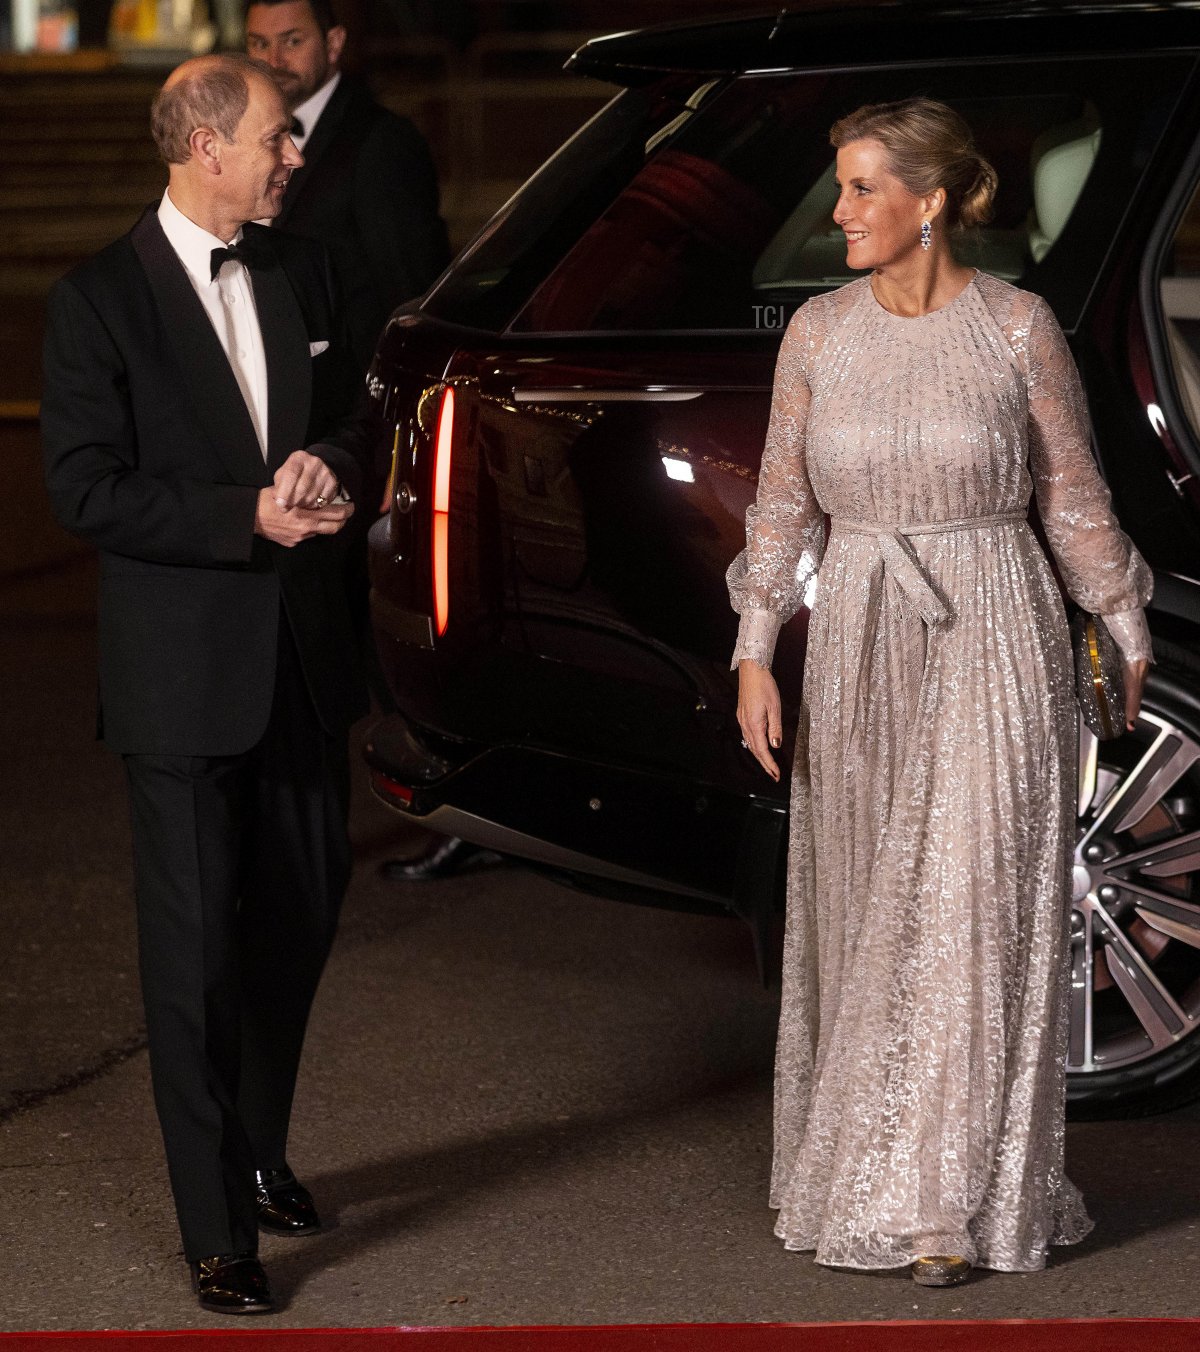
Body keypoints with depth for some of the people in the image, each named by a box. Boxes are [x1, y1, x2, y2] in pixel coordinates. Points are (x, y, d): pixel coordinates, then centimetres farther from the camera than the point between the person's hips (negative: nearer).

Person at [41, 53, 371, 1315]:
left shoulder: (299, 270, 7)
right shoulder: (100, 298, -12)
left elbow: (348, 417, 17)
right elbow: (85, 487, -14)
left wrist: (328, 466, -7)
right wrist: (248, 517, -20)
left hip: (302, 656, 6)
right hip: (184, 672, -6)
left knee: (301, 911, 17)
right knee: (197, 944, -1)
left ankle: (258, 1151, 37)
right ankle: (218, 1227, 5)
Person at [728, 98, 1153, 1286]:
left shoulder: (1015, 329, -6)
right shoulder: (819, 333, 3)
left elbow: (1073, 496, 3)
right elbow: (782, 502, 7)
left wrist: (1129, 636, 9)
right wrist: (755, 653, 1)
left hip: (991, 643, -3)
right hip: (859, 649, 3)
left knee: (970, 909, -5)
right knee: (864, 913, 9)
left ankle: (954, 1202, -2)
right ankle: (866, 1170, 22)